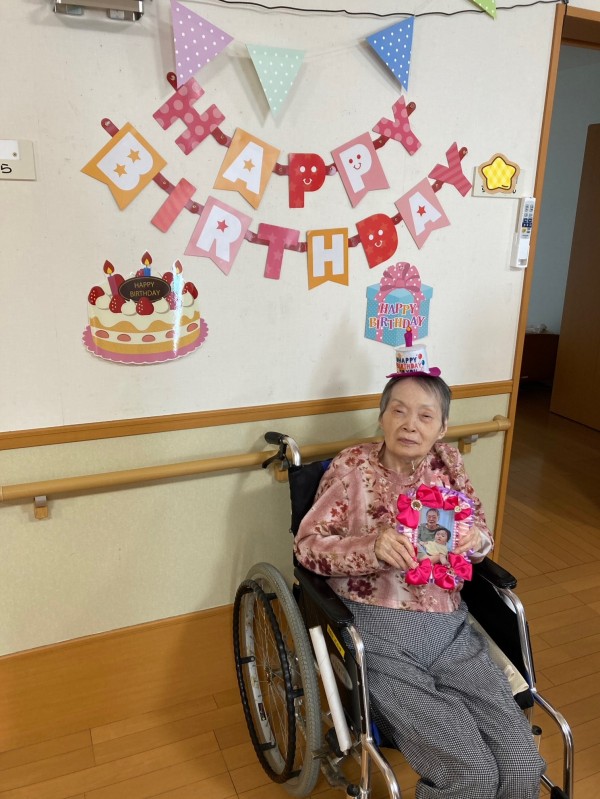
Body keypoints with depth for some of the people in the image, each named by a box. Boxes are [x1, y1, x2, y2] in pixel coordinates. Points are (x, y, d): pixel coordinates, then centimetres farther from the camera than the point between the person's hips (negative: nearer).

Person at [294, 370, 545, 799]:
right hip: (379, 630, -4)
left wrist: (475, 538, -11)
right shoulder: (353, 466, -5)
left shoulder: (448, 461, 6)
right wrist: (373, 547, -23)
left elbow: (483, 533, 14)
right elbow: (307, 544, -6)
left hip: (449, 624, 4)